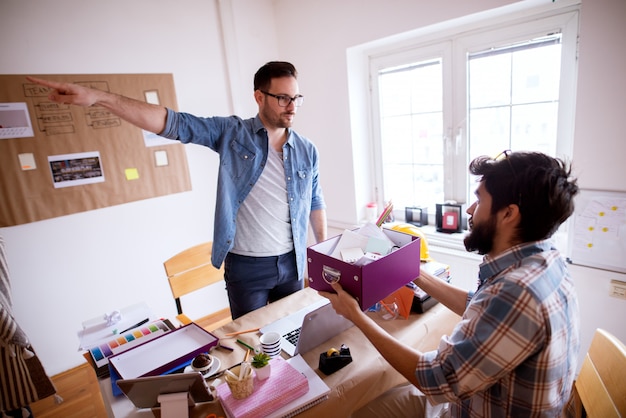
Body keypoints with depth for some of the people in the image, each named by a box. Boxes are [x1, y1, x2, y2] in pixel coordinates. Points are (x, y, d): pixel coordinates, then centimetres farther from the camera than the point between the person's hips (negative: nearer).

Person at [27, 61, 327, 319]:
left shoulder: (307, 151, 1)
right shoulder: (232, 133, -7)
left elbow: (315, 202, 8)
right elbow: (172, 123, -16)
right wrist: (99, 98, -26)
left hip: (291, 263, 3)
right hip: (245, 266, -2)